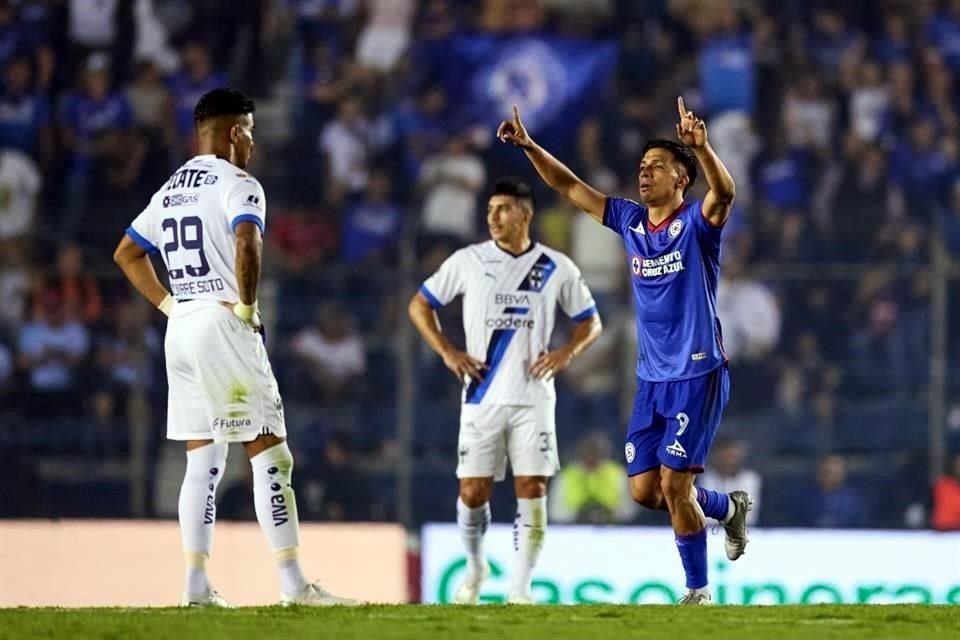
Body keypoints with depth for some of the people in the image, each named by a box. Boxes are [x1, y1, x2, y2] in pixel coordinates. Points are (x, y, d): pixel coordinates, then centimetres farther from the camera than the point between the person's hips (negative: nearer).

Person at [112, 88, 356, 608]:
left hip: (181, 330, 8)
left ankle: (196, 584, 4)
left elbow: (127, 253, 26)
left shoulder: (170, 191, 17)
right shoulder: (236, 184, -7)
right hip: (222, 326, -8)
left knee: (203, 462, 10)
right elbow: (246, 243, -26)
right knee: (269, 453, -4)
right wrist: (247, 305, -15)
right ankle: (292, 583, -7)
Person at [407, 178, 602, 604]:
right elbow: (419, 305, 9)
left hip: (533, 397, 0)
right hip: (483, 397, 0)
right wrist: (447, 353, -3)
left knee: (531, 488, -7)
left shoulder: (556, 268, 3)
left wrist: (567, 352, -7)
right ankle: (475, 567, 25)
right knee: (473, 491, -1)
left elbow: (590, 321, 12)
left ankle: (520, 588, -1)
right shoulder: (468, 261, 2)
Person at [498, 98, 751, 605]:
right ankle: (728, 508, 30)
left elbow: (724, 192, -31)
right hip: (651, 378, 7)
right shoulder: (630, 221, 8)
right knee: (644, 490, 4)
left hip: (698, 376, -7)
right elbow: (570, 187, 13)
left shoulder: (697, 222, -9)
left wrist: (700, 146, -49)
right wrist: (527, 144, 3)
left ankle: (698, 588, 3)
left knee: (674, 485, -11)